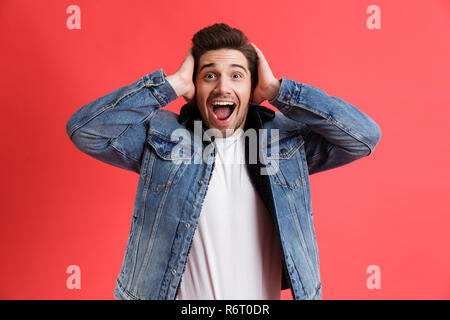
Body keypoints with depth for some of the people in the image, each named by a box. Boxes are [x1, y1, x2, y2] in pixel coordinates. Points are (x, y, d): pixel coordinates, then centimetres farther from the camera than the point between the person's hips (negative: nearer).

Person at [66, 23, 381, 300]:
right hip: (183, 295, -1)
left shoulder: (285, 139, -5)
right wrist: (172, 84, -17)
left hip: (262, 293, 2)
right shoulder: (161, 136, -7)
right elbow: (84, 129, -15)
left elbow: (365, 136, -12)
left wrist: (278, 90, -15)